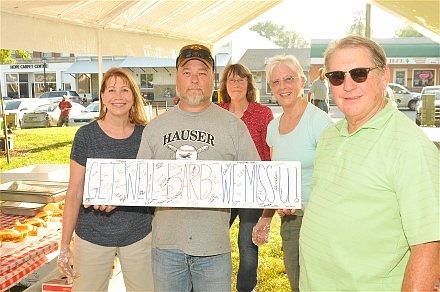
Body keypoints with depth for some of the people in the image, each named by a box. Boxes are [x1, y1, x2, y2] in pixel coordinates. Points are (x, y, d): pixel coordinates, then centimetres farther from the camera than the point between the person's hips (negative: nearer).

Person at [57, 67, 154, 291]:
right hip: (92, 237, -1)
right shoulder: (86, 135, -6)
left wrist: (120, 196, -7)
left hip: (139, 235, 2)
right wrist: (65, 245, -2)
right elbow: (74, 192, -3)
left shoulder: (145, 134, -1)